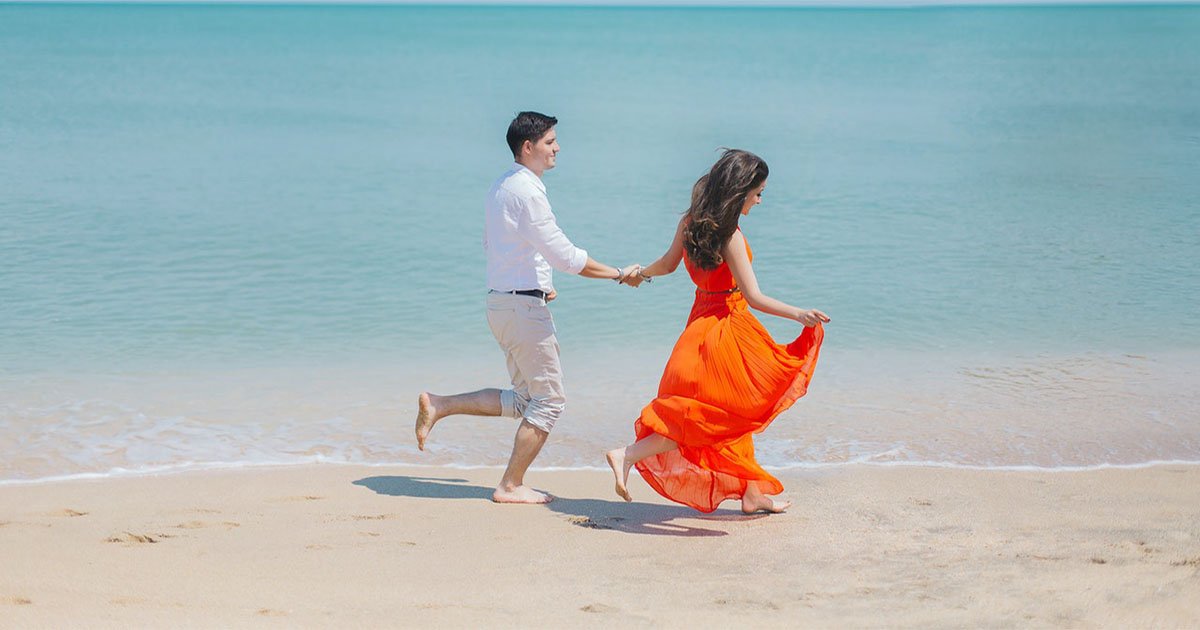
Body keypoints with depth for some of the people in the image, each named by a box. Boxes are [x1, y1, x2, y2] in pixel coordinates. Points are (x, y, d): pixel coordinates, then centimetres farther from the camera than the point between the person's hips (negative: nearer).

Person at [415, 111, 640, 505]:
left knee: (523, 400, 16)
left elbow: (490, 244, 24)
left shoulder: (501, 186, 13)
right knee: (548, 399, 0)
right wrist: (618, 274, -12)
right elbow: (564, 255, -19)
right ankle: (512, 486, 6)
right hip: (523, 306, -10)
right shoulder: (526, 191, -17)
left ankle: (438, 406, 12)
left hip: (501, 299, 10)